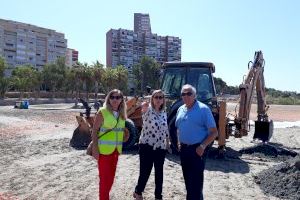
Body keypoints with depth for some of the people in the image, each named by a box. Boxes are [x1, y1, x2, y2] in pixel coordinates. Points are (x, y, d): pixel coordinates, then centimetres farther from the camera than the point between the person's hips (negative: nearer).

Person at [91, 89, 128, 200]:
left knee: (111, 176, 16)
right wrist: (95, 148, -18)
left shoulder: (122, 114, 6)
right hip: (104, 149, -6)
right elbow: (94, 130, -12)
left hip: (115, 150, 6)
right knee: (104, 177, 1)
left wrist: (120, 147, 12)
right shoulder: (102, 112, -11)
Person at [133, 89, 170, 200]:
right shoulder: (148, 110, -10)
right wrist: (144, 105, -58)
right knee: (145, 172, 2)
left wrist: (167, 142, 17)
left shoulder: (164, 113, 7)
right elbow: (143, 107, -36)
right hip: (147, 146, -5)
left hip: (160, 147, 5)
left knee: (159, 173, 13)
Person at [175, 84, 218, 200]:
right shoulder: (180, 109, 8)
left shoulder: (203, 109, -12)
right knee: (187, 178, 19)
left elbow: (214, 132, -13)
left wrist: (203, 146, -22)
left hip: (197, 149, -6)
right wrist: (179, 142, 8)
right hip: (183, 149, 7)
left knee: (196, 180, -2)